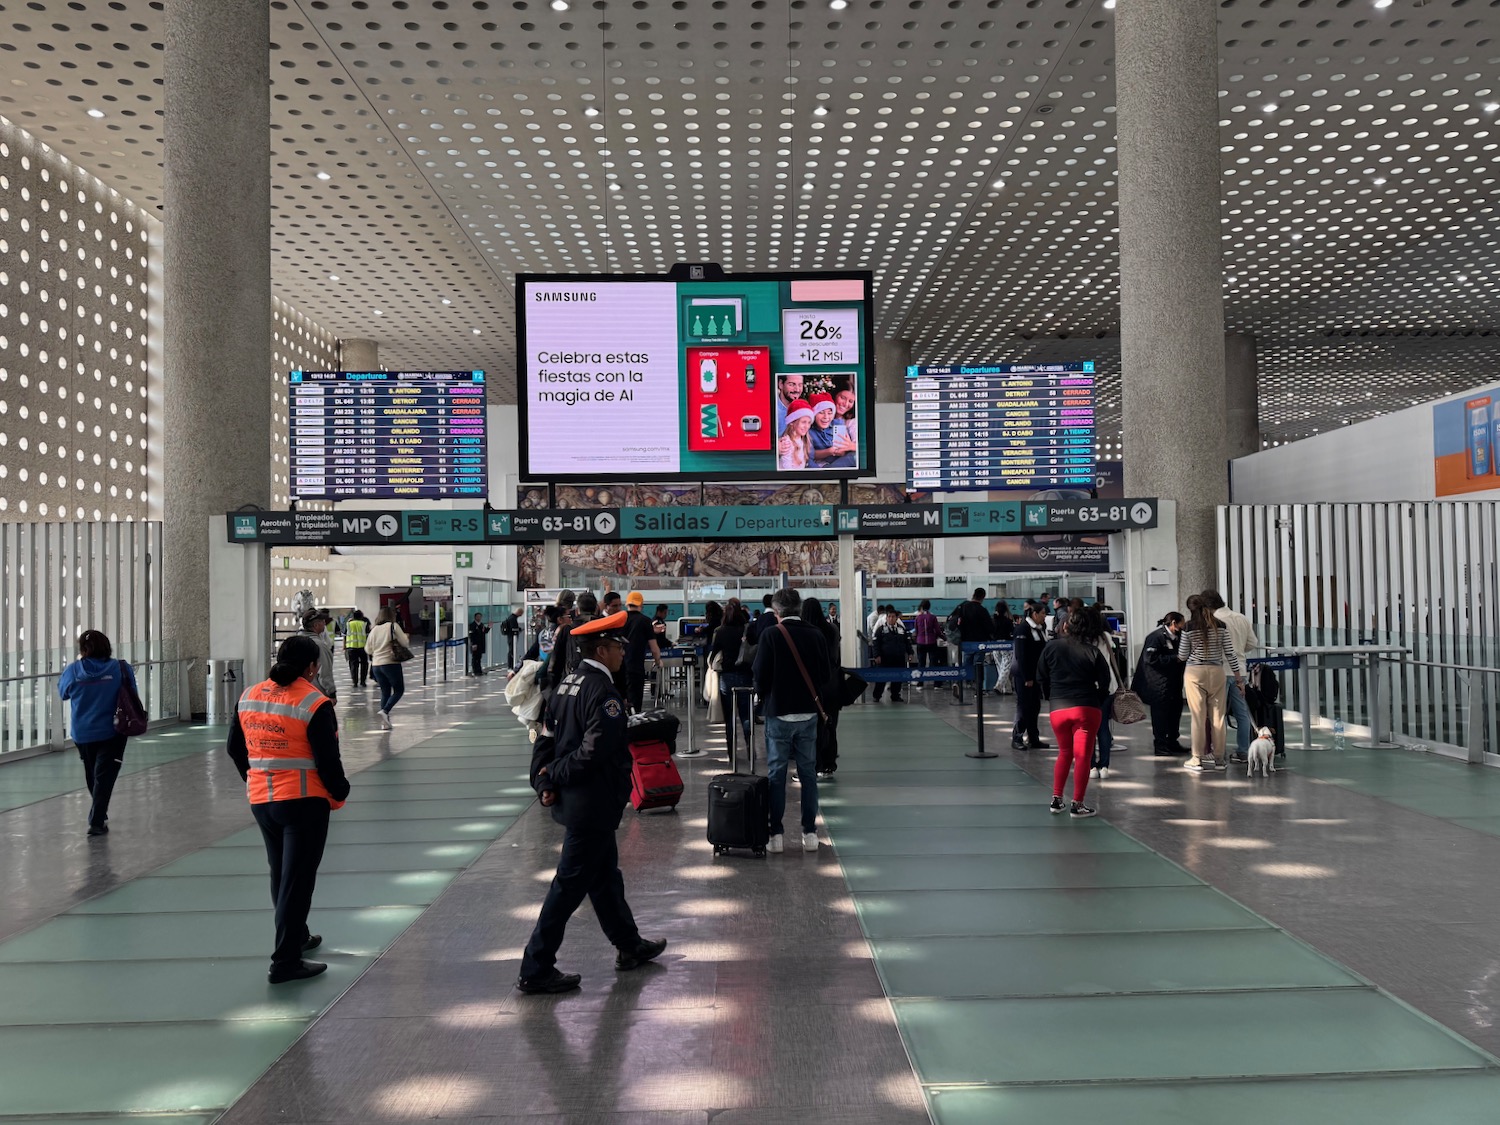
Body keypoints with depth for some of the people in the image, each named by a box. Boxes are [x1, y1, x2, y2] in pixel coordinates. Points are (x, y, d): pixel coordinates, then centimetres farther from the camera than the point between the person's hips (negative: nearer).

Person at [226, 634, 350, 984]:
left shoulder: (248, 697, 4)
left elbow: (235, 748, 13)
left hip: (261, 800, 7)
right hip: (304, 801, -7)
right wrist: (340, 794, 0)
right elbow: (328, 760, -16)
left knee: (280, 874, 22)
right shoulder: (314, 704, -17)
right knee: (298, 879, 0)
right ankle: (286, 961, 2)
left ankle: (297, 936, 39)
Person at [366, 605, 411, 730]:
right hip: (391, 663, -5)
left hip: (376, 665, 5)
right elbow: (405, 642, -7)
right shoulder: (393, 626, -5)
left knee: (385, 692, 14)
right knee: (399, 690, 5)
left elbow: (369, 649, 13)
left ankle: (385, 722, 10)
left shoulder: (374, 629, 9)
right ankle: (384, 711, -17)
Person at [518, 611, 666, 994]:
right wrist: (556, 775, -13)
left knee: (605, 874, 21)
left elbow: (546, 737, 8)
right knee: (570, 885, 0)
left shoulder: (566, 685, 7)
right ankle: (536, 969, 7)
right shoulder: (604, 693, -20)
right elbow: (595, 752, -26)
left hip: (569, 800, 10)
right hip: (592, 805, -9)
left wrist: (545, 780, 0)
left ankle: (630, 946, 37)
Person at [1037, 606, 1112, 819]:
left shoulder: (1051, 648, 1)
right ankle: (1077, 805, 2)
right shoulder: (1093, 652, -5)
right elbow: (1104, 682, -3)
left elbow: (1041, 678, 7)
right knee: (1082, 755, 2)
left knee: (1064, 753, 20)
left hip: (1058, 708, 3)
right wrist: (1097, 702, 12)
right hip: (1086, 708, -3)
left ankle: (1056, 800, 18)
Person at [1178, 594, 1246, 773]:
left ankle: (1197, 759, 3)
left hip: (1195, 673, -2)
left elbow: (1183, 656, 1)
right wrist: (1239, 677, 8)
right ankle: (1218, 758, 13)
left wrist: (1178, 655, 25)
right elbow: (1230, 653, 2)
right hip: (1217, 672, 2)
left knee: (1198, 716, 1)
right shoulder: (1220, 626, 1)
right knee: (1217, 716, 7)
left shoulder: (1189, 627, -5)